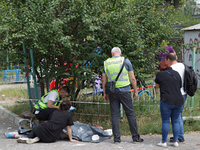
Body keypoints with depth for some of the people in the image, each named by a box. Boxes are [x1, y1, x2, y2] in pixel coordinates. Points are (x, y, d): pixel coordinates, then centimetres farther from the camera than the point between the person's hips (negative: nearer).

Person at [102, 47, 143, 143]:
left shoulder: (106, 63, 7)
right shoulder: (125, 61, 0)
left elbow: (104, 80, 9)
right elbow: (132, 78, -1)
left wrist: (105, 93, 16)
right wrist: (135, 91, 7)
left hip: (112, 92, 2)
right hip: (124, 91, -2)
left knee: (114, 115, 6)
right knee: (130, 114, 3)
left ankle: (116, 138, 5)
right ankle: (135, 137, 5)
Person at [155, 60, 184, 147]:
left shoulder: (160, 74, -1)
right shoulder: (176, 74, 12)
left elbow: (157, 86, 14)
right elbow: (180, 86, 17)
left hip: (167, 101, -5)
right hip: (179, 100, 5)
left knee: (165, 121, 2)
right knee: (175, 121, 12)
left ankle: (164, 142, 6)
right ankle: (175, 141, 13)